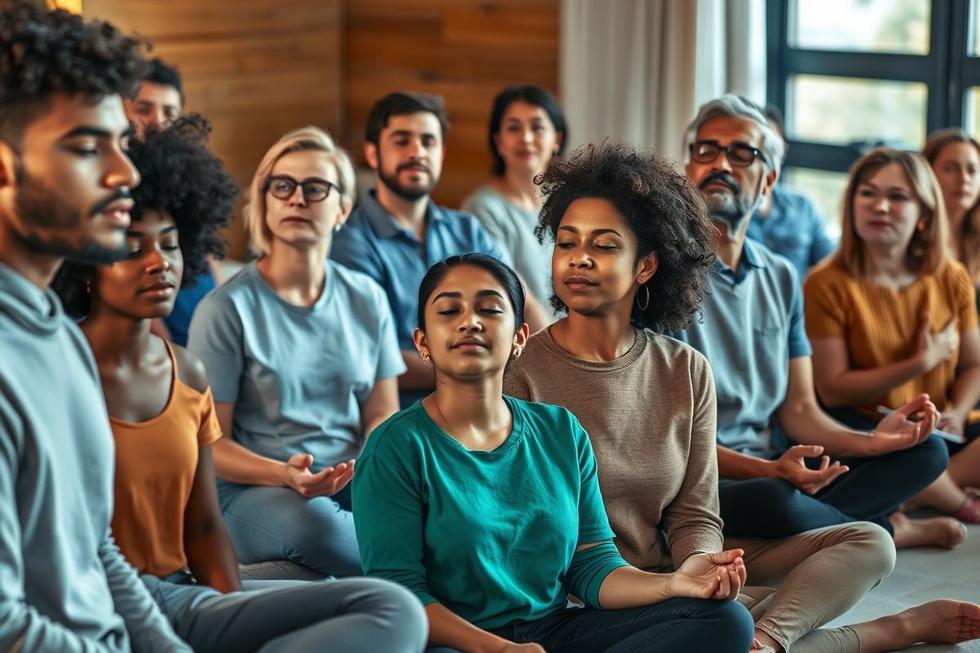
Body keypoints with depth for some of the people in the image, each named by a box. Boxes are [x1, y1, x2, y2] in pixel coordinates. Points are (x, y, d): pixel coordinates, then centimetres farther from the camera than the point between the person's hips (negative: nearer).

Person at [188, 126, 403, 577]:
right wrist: (284, 474, -22)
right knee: (314, 521, -37)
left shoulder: (366, 299, 12)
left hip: (353, 484, 3)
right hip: (255, 489, -3)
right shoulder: (228, 307, -2)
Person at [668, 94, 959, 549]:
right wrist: (768, 471, -29)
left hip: (772, 470, 6)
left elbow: (798, 410, 12)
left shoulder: (781, 278, 13)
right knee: (773, 500, -35)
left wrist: (871, 442, -9)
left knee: (926, 451, -1)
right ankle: (886, 528, -4)